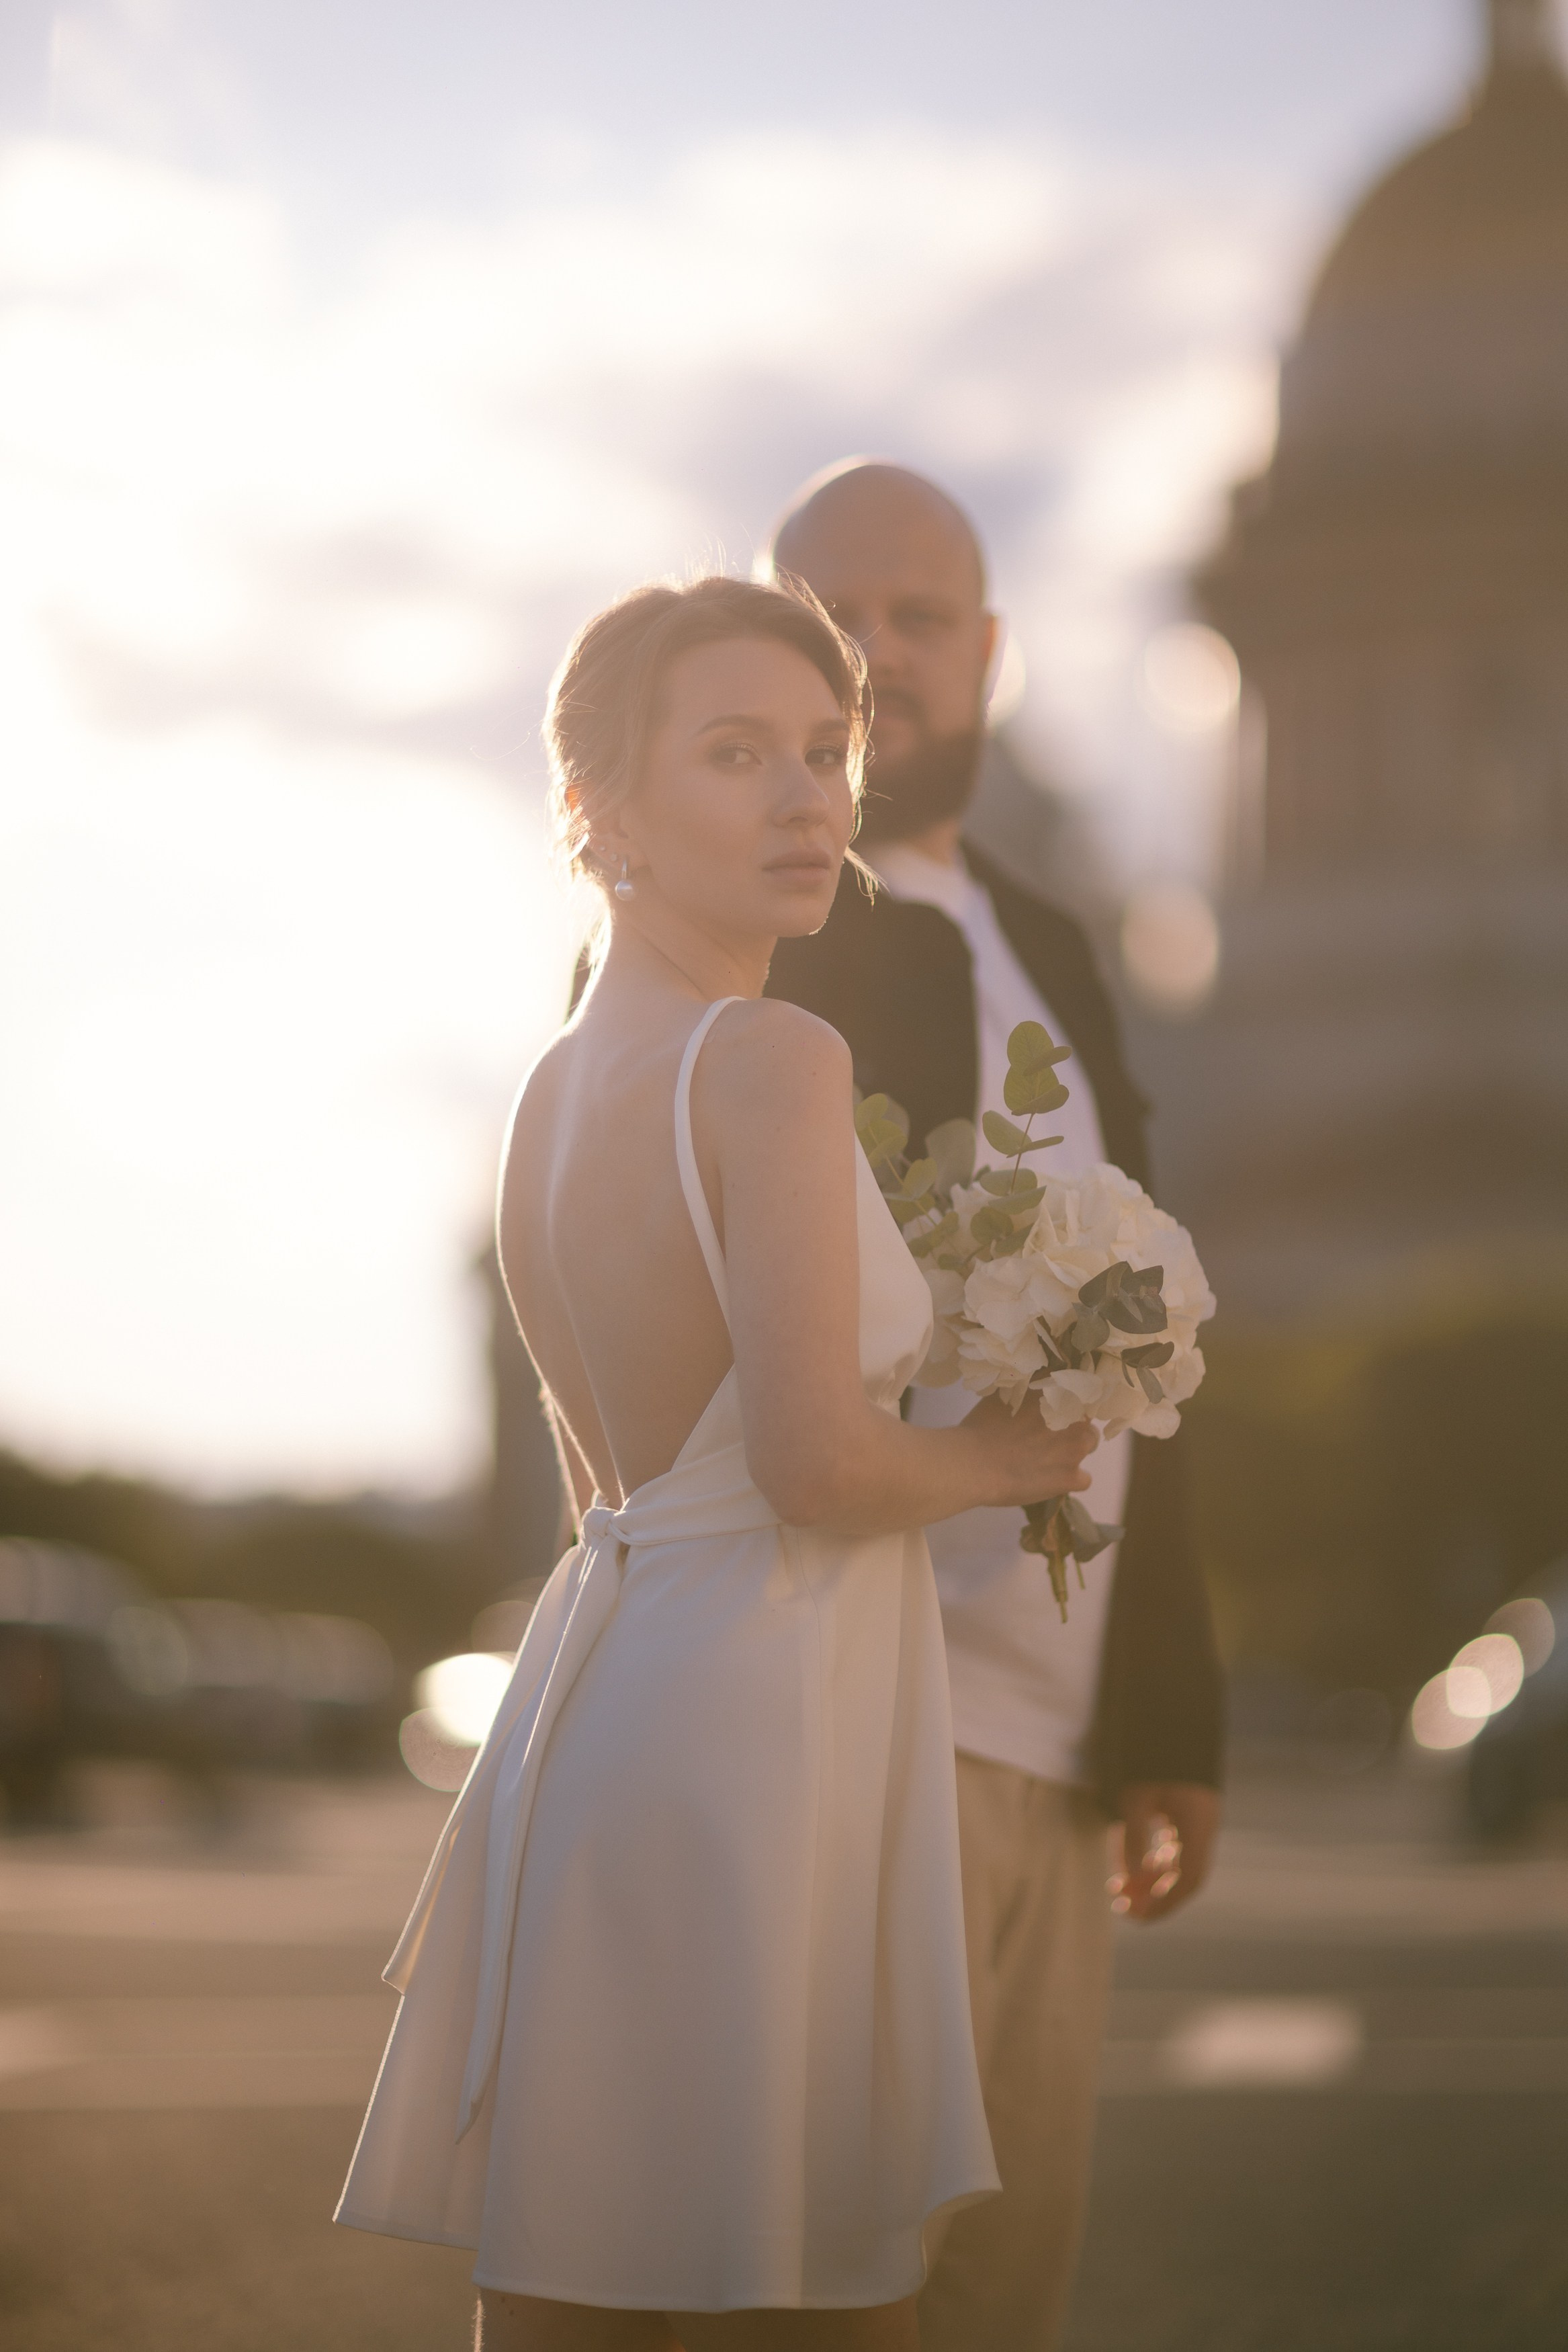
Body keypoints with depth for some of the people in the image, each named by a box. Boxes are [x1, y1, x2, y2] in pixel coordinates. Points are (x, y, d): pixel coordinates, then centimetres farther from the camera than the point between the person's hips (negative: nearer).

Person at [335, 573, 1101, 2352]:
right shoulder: (775, 1063, -14)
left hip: (590, 1695, 9)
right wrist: (1000, 1459, -3)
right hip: (749, 1738, -9)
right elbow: (818, 1464, -22)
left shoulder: (545, 1093, 12)